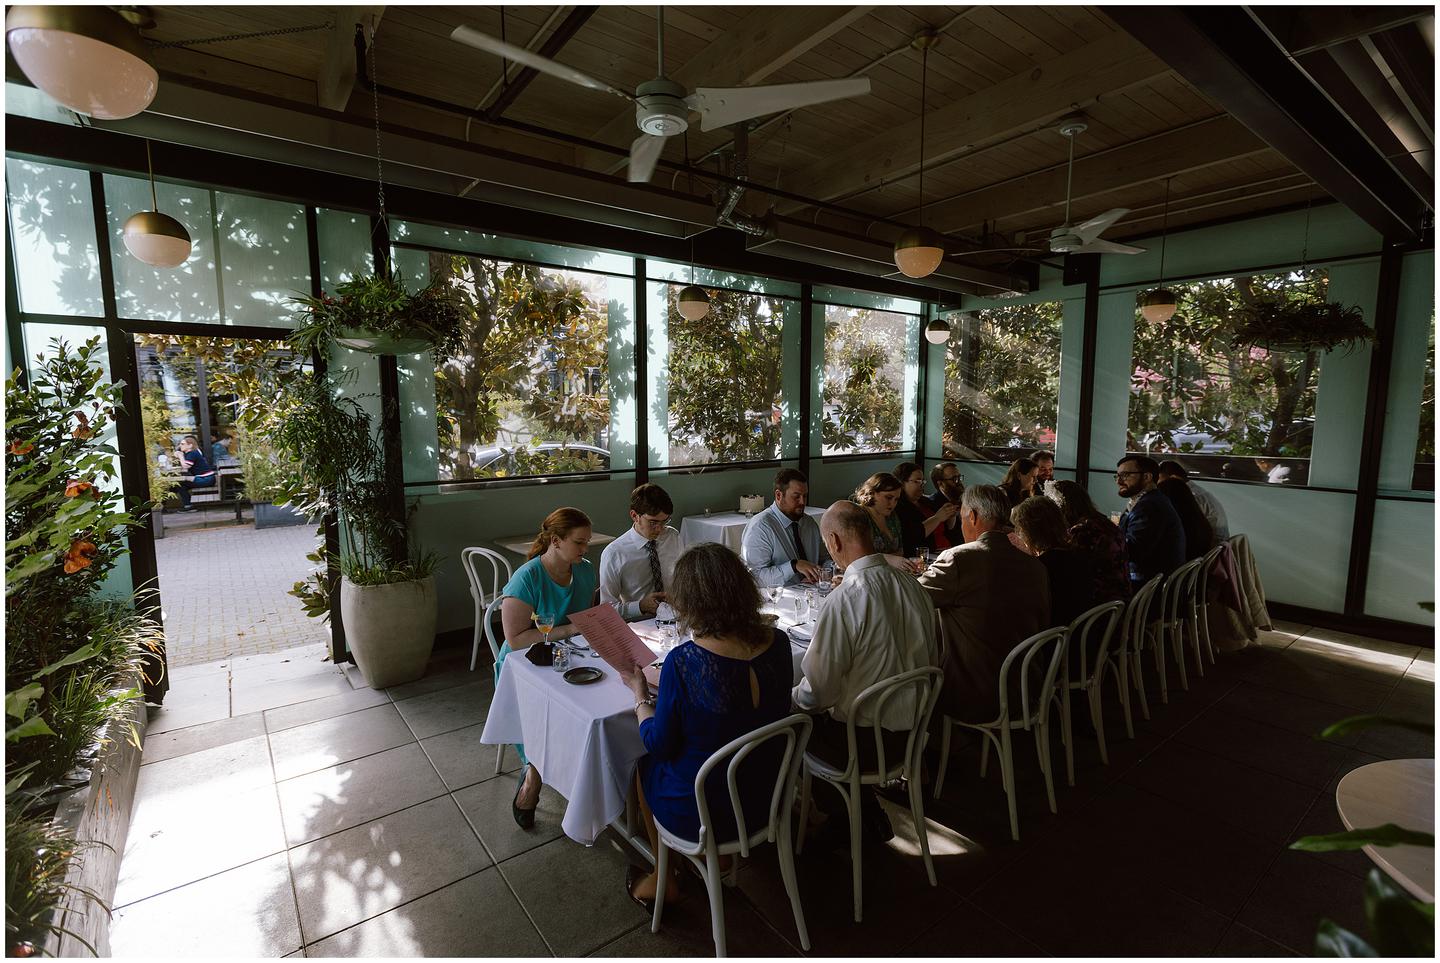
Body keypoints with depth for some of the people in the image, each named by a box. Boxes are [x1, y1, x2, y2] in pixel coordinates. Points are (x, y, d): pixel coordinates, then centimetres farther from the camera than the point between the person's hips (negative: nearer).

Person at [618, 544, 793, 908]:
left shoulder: (682, 662, -30)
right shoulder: (779, 643, -14)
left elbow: (659, 745, -17)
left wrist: (639, 692, -1)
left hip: (701, 814, -5)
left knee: (645, 765, 26)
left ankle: (664, 880, 39)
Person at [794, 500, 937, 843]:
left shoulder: (845, 598, -26)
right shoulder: (912, 585, -4)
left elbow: (819, 688, -20)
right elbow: (931, 660, 8)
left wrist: (797, 697, 2)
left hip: (867, 741, -7)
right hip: (913, 731, 7)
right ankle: (866, 813, 25)